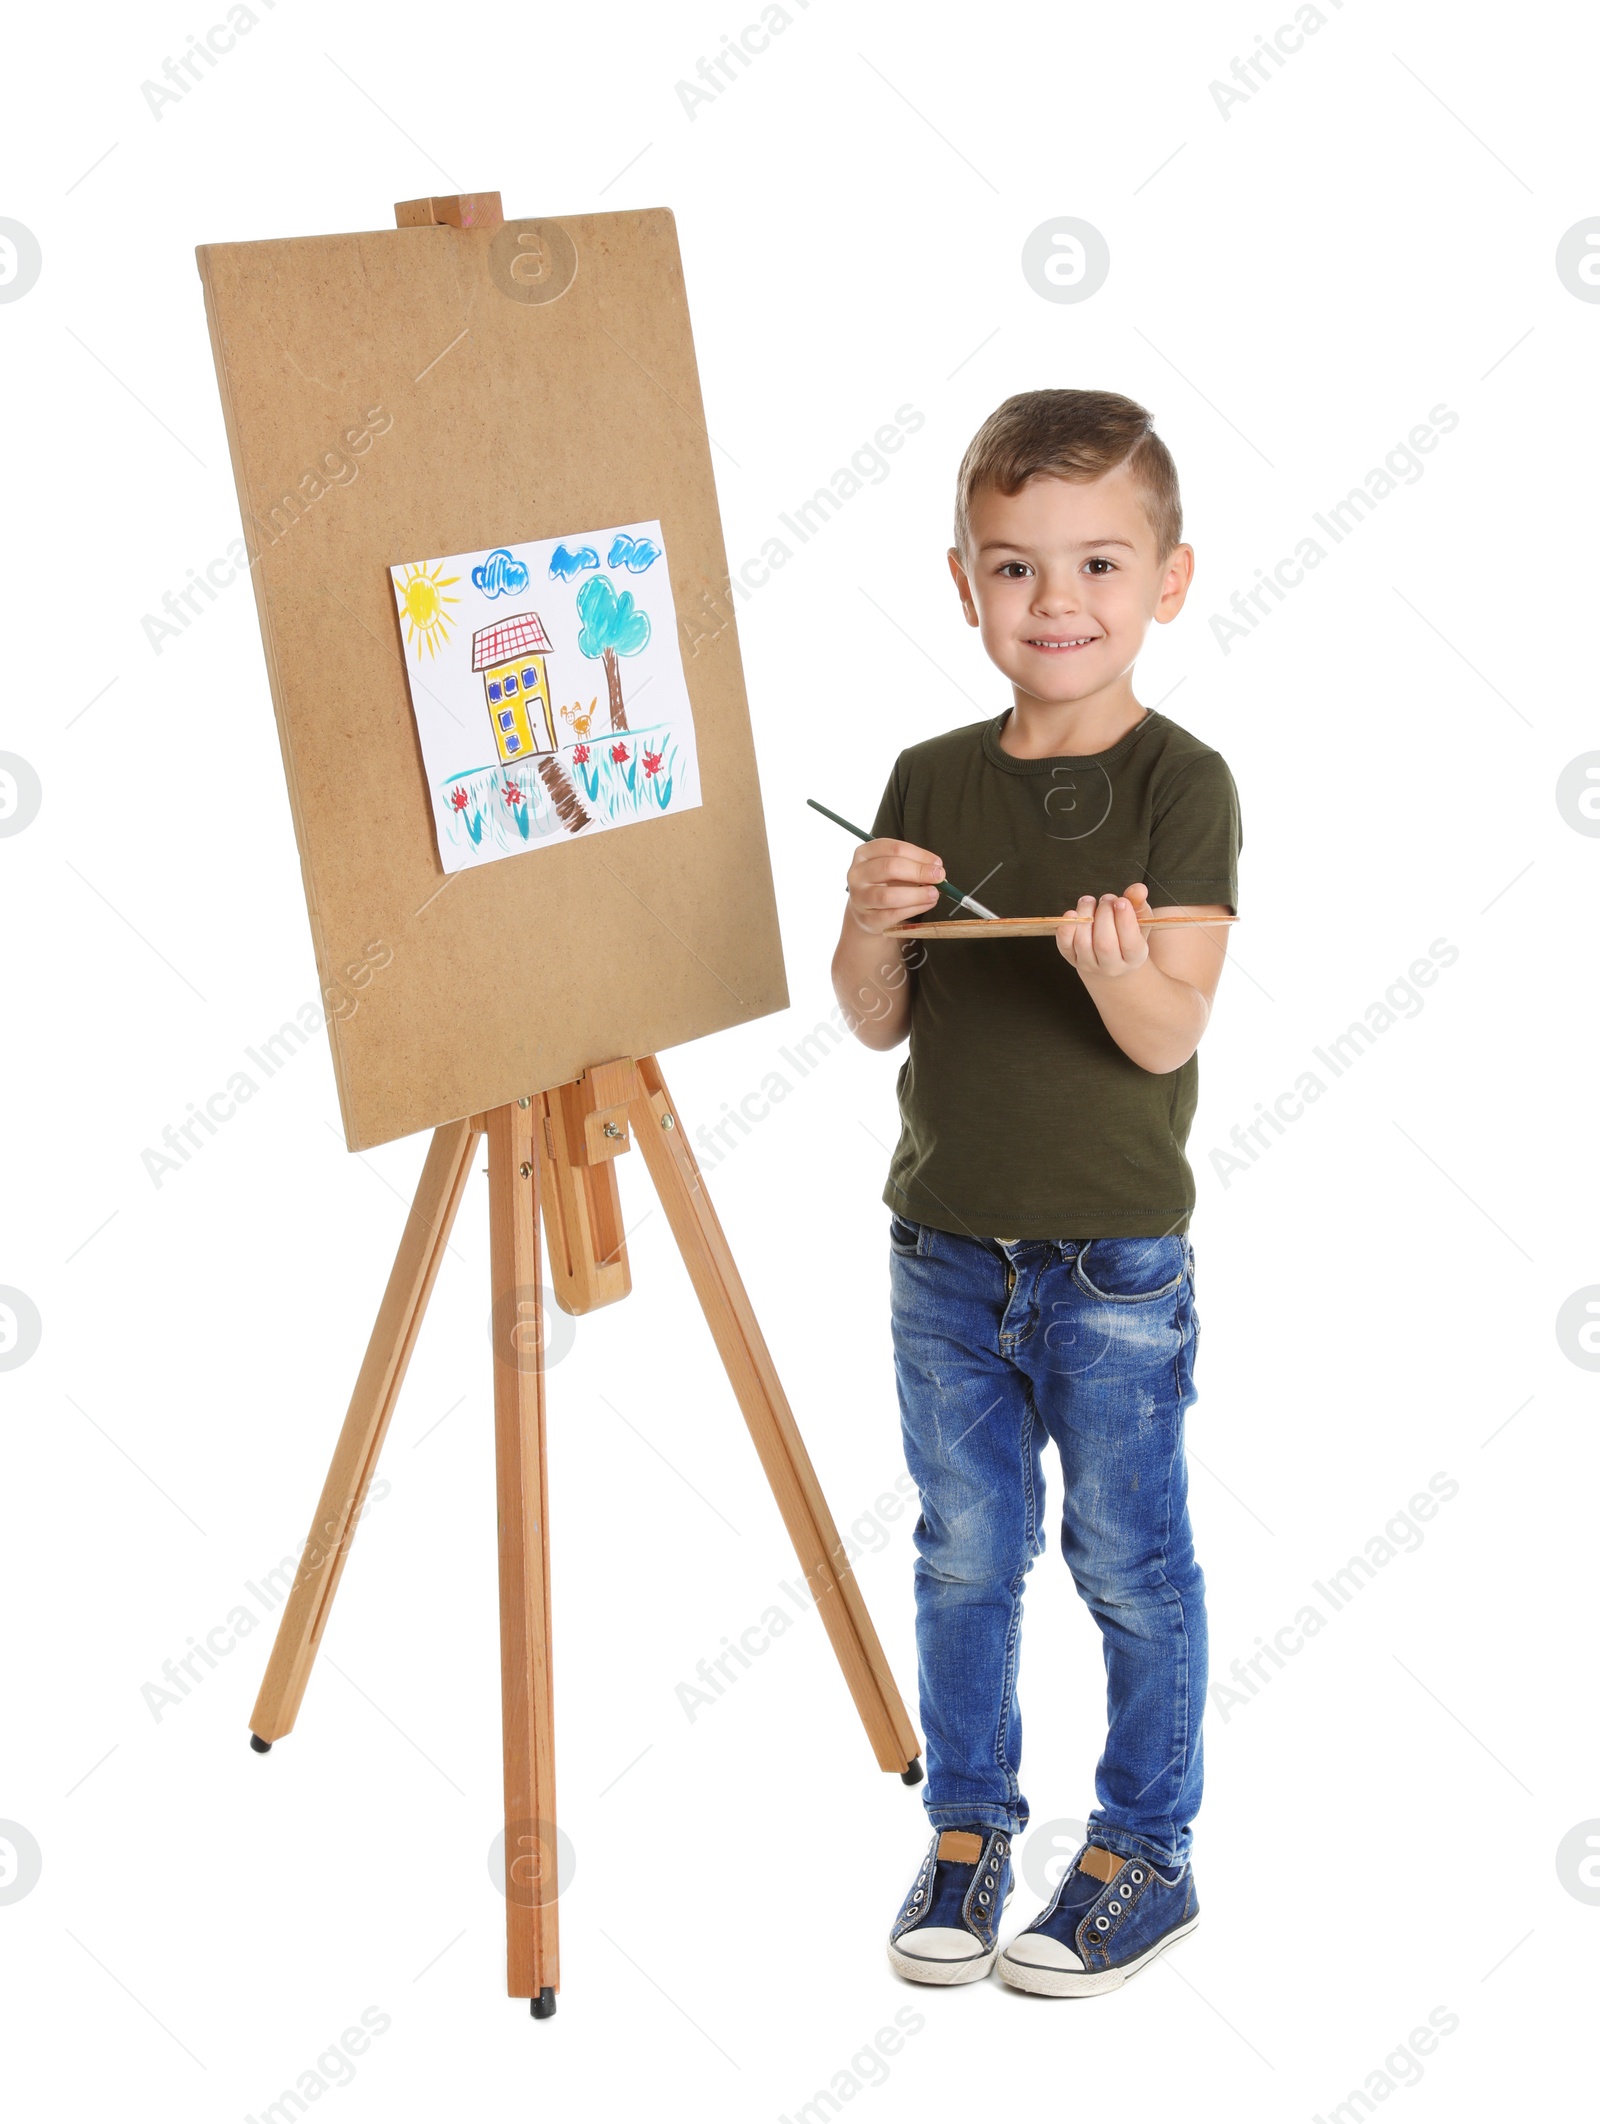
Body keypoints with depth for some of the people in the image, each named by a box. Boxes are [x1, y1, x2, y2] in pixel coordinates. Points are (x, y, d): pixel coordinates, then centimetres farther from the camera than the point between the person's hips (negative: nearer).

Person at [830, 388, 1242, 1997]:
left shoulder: (1180, 784, -9)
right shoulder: (930, 781, 3)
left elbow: (1169, 1033, -16)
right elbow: (876, 1024, 6)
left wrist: (1117, 959, -37)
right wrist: (868, 923, -14)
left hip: (1113, 1259, -4)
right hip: (943, 1249, 4)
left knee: (1128, 1560, 7)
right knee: (964, 1551, 14)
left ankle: (1146, 1854, 23)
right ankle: (966, 1829, 30)